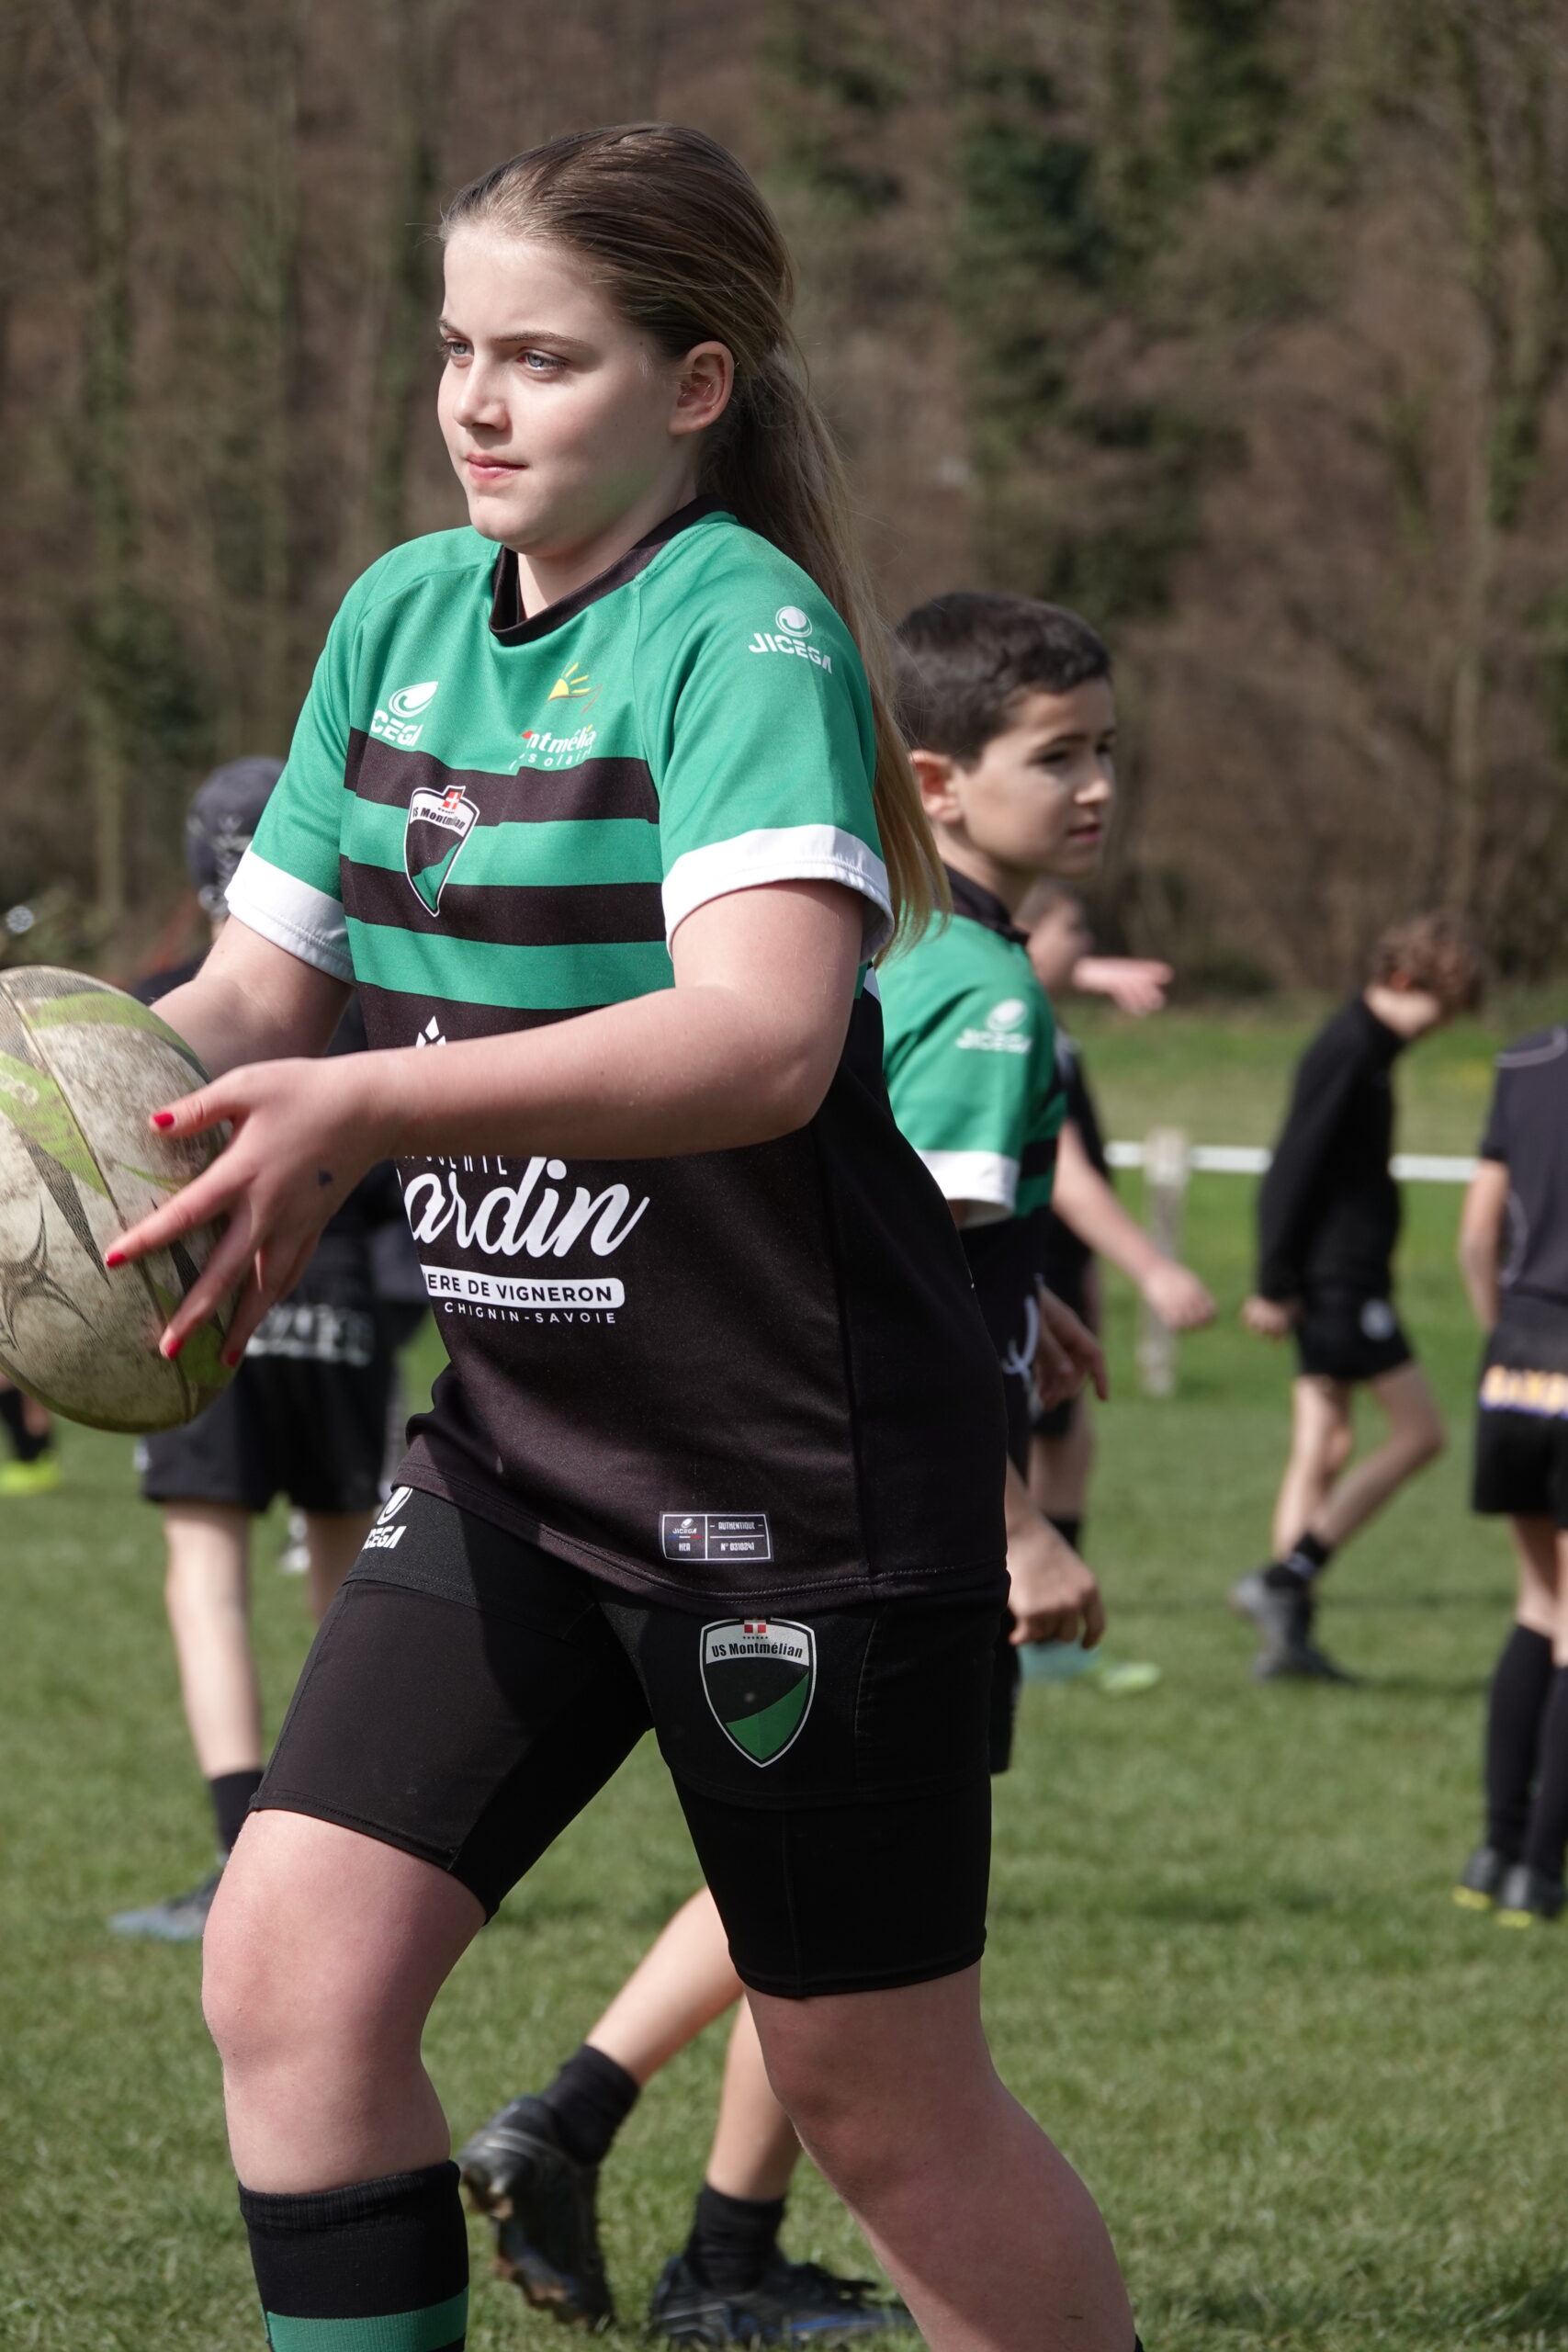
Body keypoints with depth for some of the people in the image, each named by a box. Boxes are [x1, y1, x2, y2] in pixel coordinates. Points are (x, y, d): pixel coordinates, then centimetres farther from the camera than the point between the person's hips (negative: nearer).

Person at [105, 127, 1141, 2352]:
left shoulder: (746, 635, -17)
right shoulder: (404, 612, 7)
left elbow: (767, 1037, -34)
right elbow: (265, 986, 11)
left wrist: (363, 1110, -45)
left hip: (797, 1468, -7)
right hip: (519, 1444, 7)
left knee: (883, 2103, 3)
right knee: (290, 1974, -7)